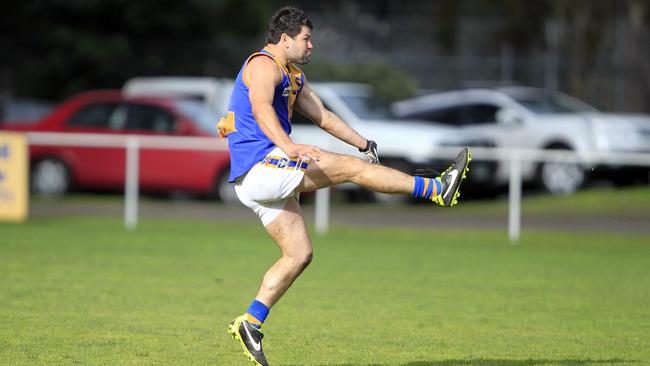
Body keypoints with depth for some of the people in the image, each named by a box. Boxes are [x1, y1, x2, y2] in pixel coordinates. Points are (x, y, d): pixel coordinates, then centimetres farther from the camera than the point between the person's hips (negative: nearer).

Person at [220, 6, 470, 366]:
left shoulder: (293, 76, 24)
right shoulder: (263, 65, -10)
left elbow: (322, 116, 33)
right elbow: (261, 109, -30)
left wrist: (364, 143, 32)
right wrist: (288, 147, -45)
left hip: (254, 183, 11)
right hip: (261, 165, -11)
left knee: (299, 254, 7)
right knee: (351, 167, -10)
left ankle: (250, 323, 5)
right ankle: (438, 189, -6)